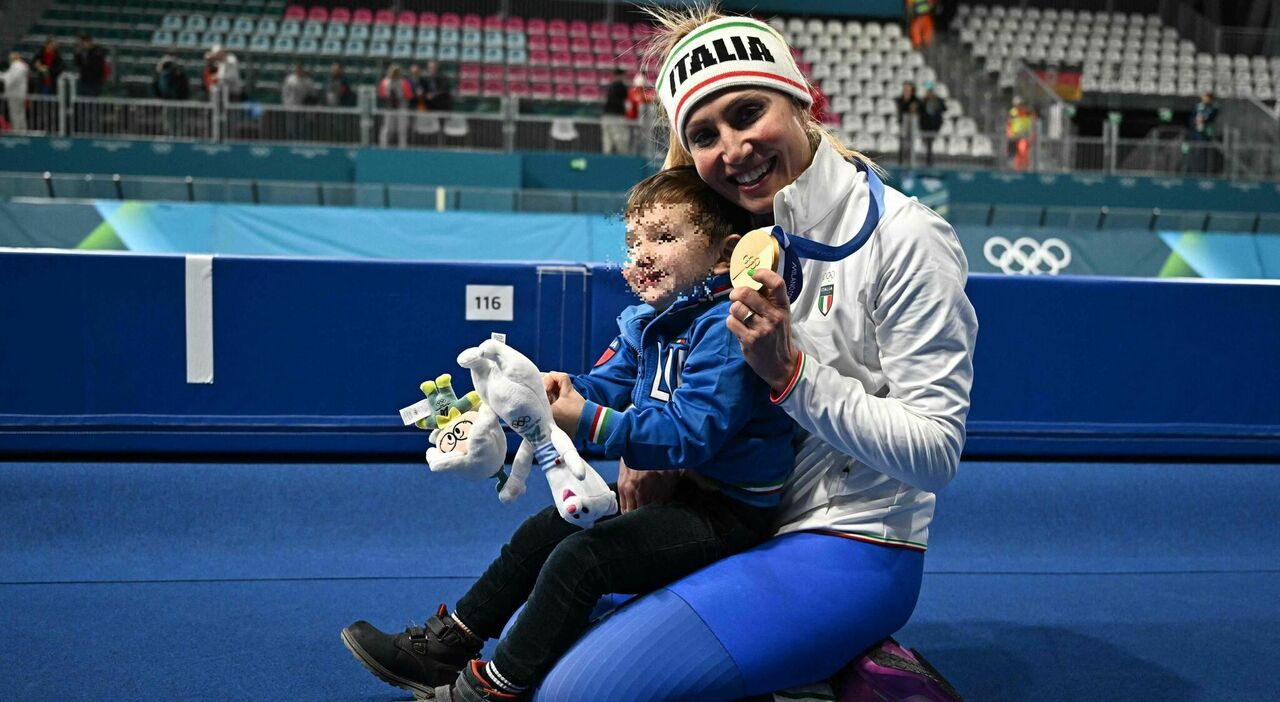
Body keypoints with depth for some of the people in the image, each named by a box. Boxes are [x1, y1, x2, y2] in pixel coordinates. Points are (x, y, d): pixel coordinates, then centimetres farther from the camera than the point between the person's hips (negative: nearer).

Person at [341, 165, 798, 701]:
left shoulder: (726, 327, -23)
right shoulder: (651, 322, 8)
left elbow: (690, 432, -30)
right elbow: (612, 381, 7)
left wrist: (589, 422, -31)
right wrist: (567, 391, -15)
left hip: (727, 511, -10)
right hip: (674, 485, 10)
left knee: (579, 557, -20)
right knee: (545, 530, 13)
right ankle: (442, 647, 23)